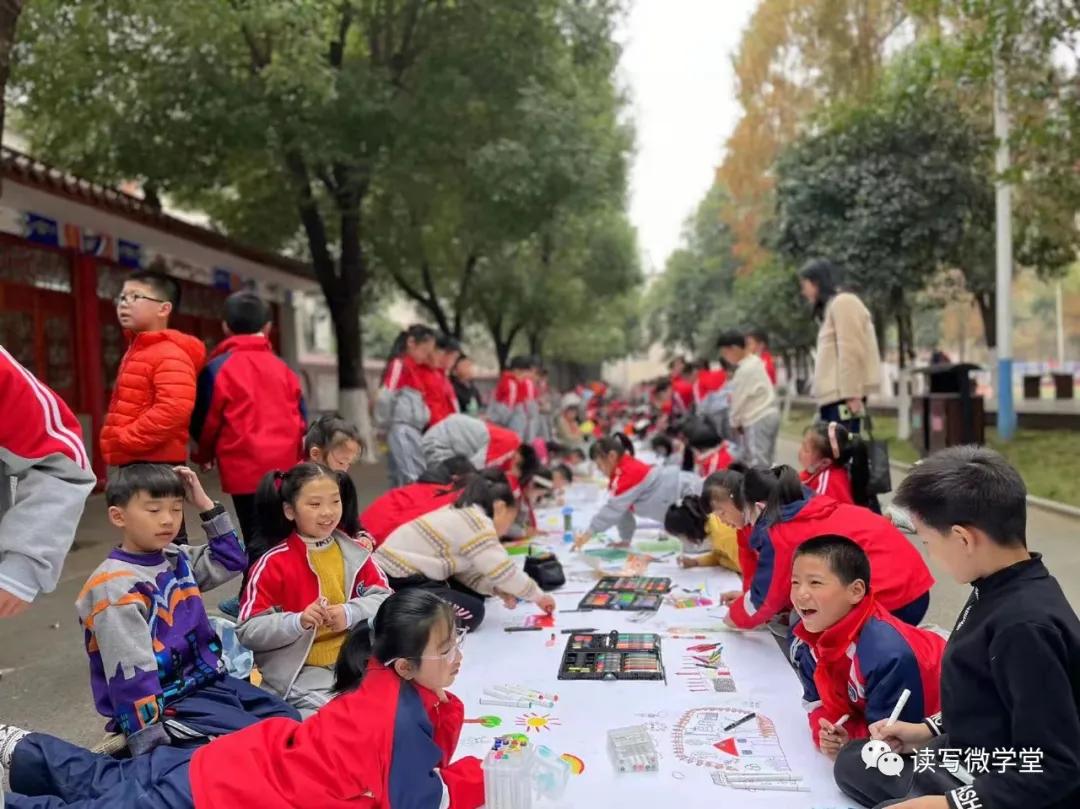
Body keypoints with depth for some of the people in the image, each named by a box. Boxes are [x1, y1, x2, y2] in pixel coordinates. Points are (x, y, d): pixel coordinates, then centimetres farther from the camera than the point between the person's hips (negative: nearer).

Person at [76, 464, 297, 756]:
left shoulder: (177, 560, 7)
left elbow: (232, 561, 20)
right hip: (165, 700, -8)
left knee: (287, 719, 1)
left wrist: (205, 503, 10)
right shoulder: (116, 588, -19)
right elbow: (132, 675, -21)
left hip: (209, 680, 8)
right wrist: (153, 745, -22)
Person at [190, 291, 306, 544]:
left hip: (245, 469, -4)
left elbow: (204, 420, 0)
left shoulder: (218, 368, -4)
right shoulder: (282, 368, 9)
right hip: (284, 468, 4)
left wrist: (203, 454, 19)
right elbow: (301, 418, 12)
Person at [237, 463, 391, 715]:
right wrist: (299, 621, -24)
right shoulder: (273, 563, -9)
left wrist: (350, 613, -17)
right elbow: (247, 631, -9)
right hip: (300, 673, -5)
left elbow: (384, 598, 2)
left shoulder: (353, 550, 4)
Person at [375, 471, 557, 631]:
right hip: (398, 581, -10)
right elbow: (502, 570, -17)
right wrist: (538, 596, -4)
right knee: (472, 613, -11)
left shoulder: (462, 514, 13)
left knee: (475, 593, 13)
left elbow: (466, 571, 12)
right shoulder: (477, 522, -16)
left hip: (403, 572, 10)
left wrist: (497, 590, -1)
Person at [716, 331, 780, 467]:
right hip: (768, 415, 10)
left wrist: (734, 422, 3)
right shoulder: (755, 361, 10)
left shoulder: (745, 370, -18)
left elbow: (739, 400, -10)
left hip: (758, 420, -10)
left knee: (758, 462, -8)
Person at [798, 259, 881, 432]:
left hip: (843, 396, -9)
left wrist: (851, 395, -19)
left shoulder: (842, 302, -4)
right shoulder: (831, 306, 25)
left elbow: (850, 352, -14)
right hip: (833, 395, 9)